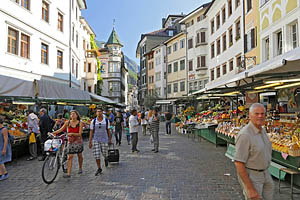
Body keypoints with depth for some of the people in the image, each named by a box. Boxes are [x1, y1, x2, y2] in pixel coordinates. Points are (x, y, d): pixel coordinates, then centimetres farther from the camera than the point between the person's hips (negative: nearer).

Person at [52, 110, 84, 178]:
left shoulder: (80, 123, -8)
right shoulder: (67, 122, -1)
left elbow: (79, 134, -12)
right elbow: (61, 129, 6)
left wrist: (72, 133, -27)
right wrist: (53, 133, -4)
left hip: (78, 141, -1)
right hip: (70, 141, 1)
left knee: (79, 155, 13)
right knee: (70, 157, -5)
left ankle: (80, 168, 36)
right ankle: (68, 173, -4)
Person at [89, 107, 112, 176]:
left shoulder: (106, 121, -2)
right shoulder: (93, 121, -2)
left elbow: (108, 130, 6)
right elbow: (91, 132, 1)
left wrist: (110, 140, 6)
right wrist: (90, 142, -1)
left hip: (104, 140, 0)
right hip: (96, 140, 0)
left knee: (104, 153, 4)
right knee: (97, 155, -1)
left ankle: (105, 159, 41)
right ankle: (99, 168, 16)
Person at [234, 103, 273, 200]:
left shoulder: (263, 130, 5)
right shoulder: (245, 134, -24)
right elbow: (239, 164, -25)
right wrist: (250, 189, -24)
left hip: (265, 173, 8)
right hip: (250, 176, -8)